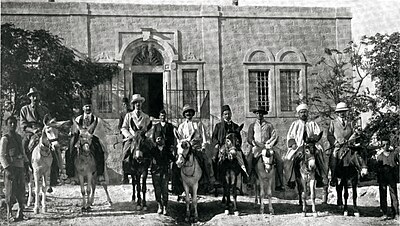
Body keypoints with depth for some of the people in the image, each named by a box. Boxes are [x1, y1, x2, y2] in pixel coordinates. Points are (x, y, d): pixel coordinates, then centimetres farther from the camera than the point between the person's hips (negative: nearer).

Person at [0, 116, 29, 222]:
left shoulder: (19, 137, 16)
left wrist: (26, 162, 14)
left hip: (20, 166, 7)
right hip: (11, 167, -7)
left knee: (21, 190, 9)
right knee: (10, 191, -3)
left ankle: (20, 213, 19)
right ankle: (9, 214, 7)